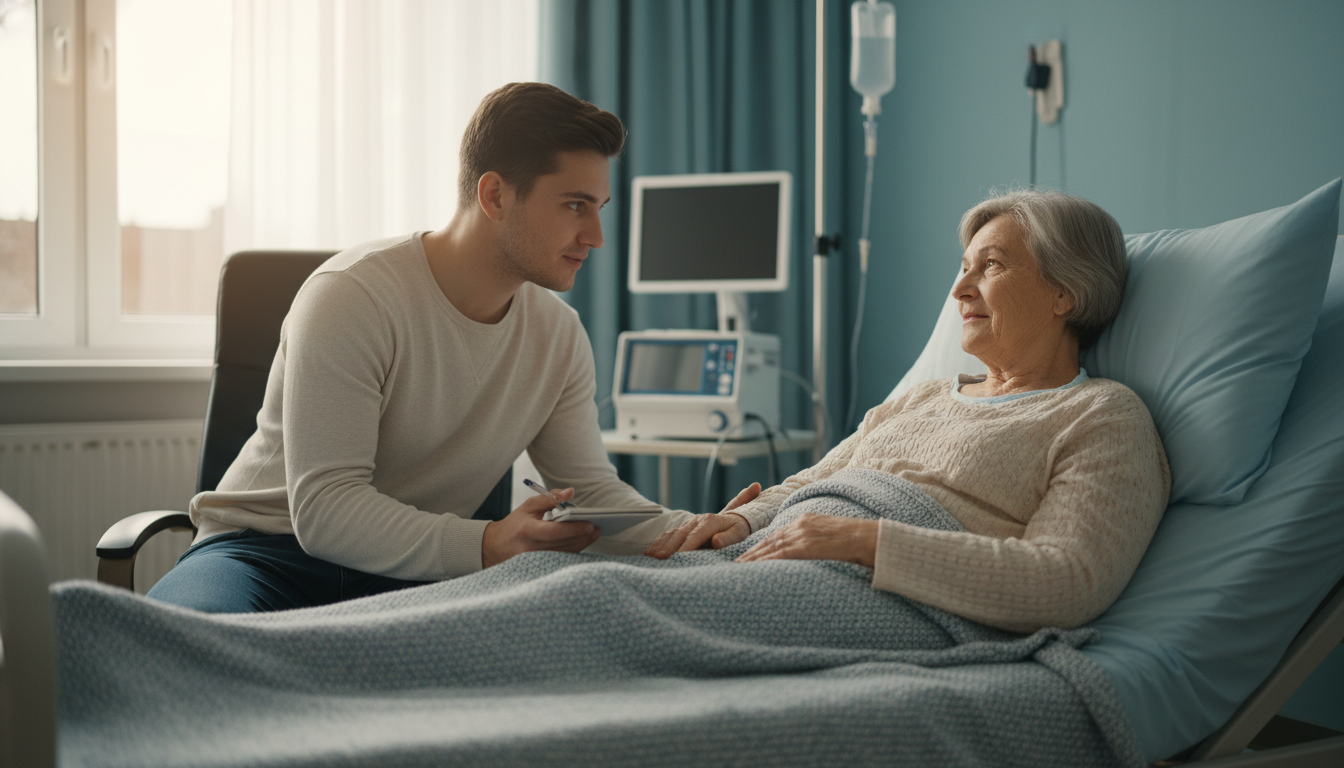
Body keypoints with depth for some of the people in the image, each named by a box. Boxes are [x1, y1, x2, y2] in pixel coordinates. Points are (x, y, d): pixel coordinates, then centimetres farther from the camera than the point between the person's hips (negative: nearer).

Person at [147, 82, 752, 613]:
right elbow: (322, 509, -25)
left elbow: (593, 491, 5)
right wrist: (485, 546, -39)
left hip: (423, 574, 5)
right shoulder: (351, 298, -19)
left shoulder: (559, 336, 2)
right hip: (270, 549, -4)